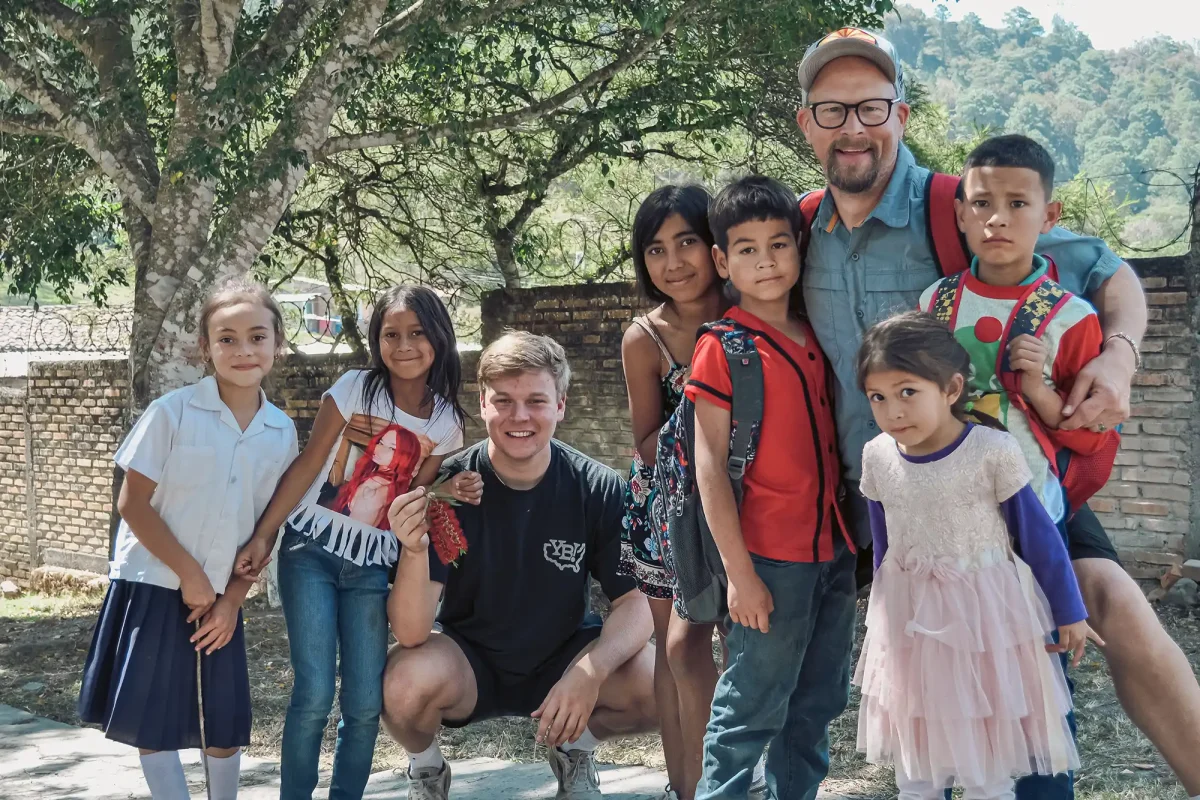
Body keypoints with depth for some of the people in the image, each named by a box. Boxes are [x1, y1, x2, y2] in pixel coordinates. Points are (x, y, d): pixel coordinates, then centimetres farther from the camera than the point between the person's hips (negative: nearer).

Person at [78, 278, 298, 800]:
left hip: (222, 594, 4)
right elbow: (133, 503, -12)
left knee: (227, 719, 10)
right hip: (155, 583, -3)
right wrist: (189, 574, -12)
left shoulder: (281, 432, -2)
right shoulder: (172, 413, -13)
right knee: (154, 718, 0)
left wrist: (233, 597, -3)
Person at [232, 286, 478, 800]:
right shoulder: (355, 389, -6)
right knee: (314, 695, -9)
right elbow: (307, 466, -5)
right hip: (312, 551, -3)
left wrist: (446, 493, -14)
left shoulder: (445, 423, 2)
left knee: (366, 704, 1)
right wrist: (262, 537, -9)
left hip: (372, 568, 3)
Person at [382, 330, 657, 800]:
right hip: (468, 663, -1)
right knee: (408, 682, -34)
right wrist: (415, 550, -44)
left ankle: (573, 747, 9)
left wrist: (589, 671, -33)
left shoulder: (600, 490, -15)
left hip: (563, 654, 1)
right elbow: (411, 634, -23)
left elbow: (636, 604, -12)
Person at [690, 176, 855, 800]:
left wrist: (851, 537, 9)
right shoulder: (722, 348, -9)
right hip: (770, 558, -6)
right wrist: (739, 573, -13)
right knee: (752, 710, 0)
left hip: (833, 549, 6)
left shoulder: (815, 339, 9)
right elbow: (710, 466, -11)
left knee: (818, 705, 15)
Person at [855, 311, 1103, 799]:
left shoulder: (994, 452, -19)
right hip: (908, 621, 4)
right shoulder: (877, 457, -5)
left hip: (983, 618, -4)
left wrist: (1070, 613, -1)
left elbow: (1039, 536, -8)